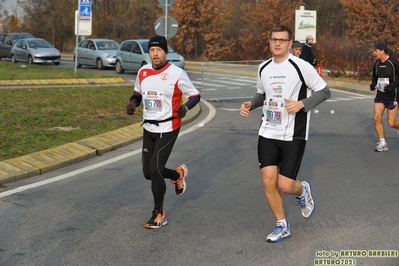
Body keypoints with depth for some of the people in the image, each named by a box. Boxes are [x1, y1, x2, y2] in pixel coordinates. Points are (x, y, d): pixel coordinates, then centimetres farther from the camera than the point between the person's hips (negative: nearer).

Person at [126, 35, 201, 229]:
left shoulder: (176, 73, -14)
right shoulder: (143, 72, 3)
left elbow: (195, 95, -7)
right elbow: (138, 92, 20)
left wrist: (185, 107, -28)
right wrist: (133, 102, -3)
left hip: (167, 129, -6)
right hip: (148, 129, 6)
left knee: (155, 170, -12)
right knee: (148, 173, 8)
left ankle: (159, 214, 11)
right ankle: (178, 174, 40)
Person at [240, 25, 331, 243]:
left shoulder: (301, 66, -11)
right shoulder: (263, 68, 6)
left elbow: (324, 91, -6)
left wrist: (302, 104, -21)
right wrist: (250, 104, 2)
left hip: (293, 136, -5)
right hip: (267, 134, 5)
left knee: (285, 185, -8)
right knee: (268, 181, -3)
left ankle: (303, 191, 31)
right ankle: (282, 227, 17)